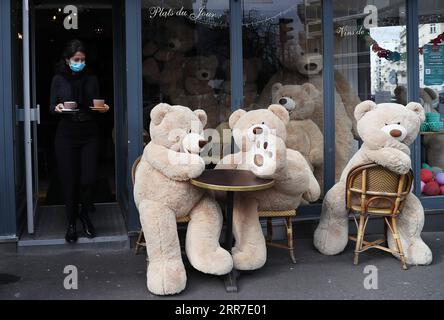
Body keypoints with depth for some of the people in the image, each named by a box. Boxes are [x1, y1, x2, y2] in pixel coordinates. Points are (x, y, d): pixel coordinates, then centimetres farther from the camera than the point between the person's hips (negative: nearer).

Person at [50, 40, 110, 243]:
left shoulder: (91, 79, 7)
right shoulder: (58, 79, 3)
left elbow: (97, 107, 11)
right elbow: (51, 108, 4)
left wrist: (103, 109, -11)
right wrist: (57, 108, -18)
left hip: (89, 135, 1)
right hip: (66, 136, -1)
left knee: (89, 179, -5)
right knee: (69, 181, 1)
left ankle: (84, 215, 22)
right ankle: (71, 224, 17)